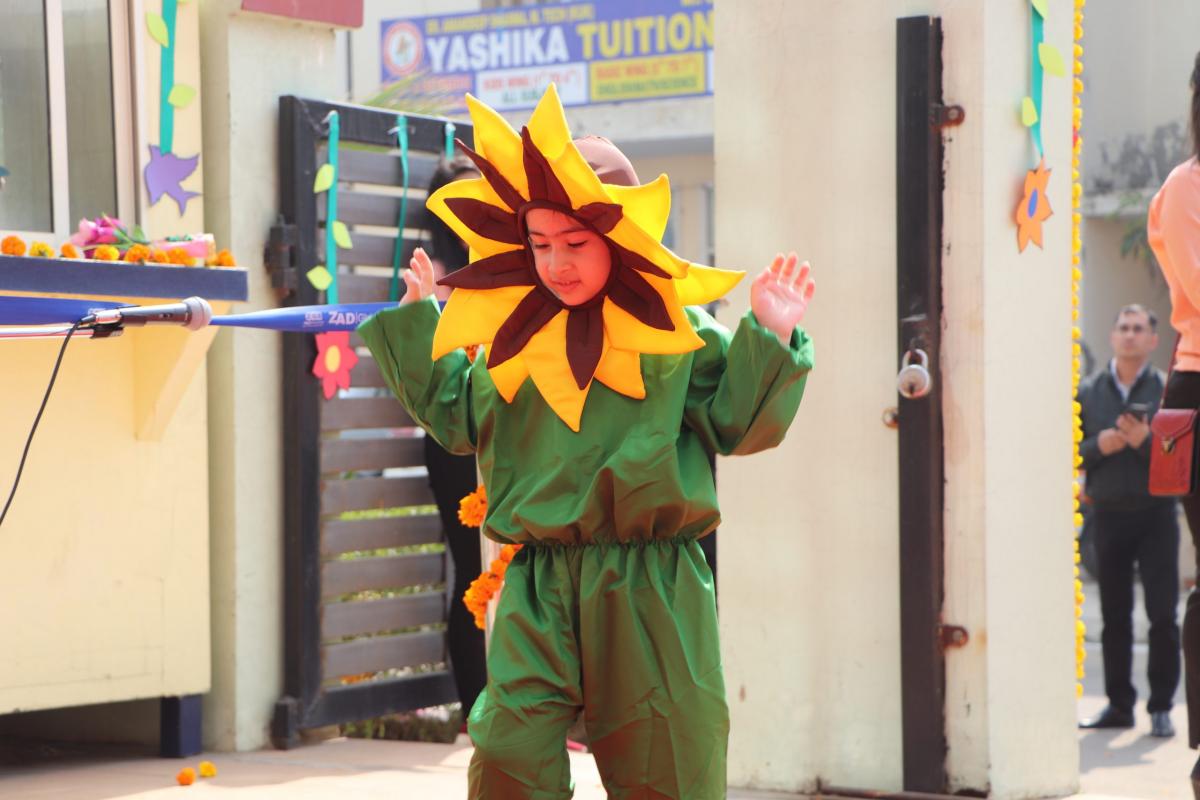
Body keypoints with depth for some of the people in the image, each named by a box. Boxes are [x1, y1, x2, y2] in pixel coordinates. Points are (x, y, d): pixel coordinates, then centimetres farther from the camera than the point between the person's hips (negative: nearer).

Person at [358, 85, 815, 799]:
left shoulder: (678, 330, 1)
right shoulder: (517, 336, 10)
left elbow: (737, 421, 0)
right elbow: (457, 416, 20)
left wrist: (771, 336, -11)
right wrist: (417, 320, 18)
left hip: (652, 587, -2)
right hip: (537, 585, 2)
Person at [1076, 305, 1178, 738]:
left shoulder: (1167, 390, 1)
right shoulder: (1088, 391, 7)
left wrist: (1146, 441, -20)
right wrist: (1098, 446, -13)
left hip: (1155, 512, -2)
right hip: (1108, 512, 2)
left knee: (1162, 614, -4)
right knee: (1114, 615, 7)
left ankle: (1161, 706, 3)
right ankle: (1119, 703, 14)